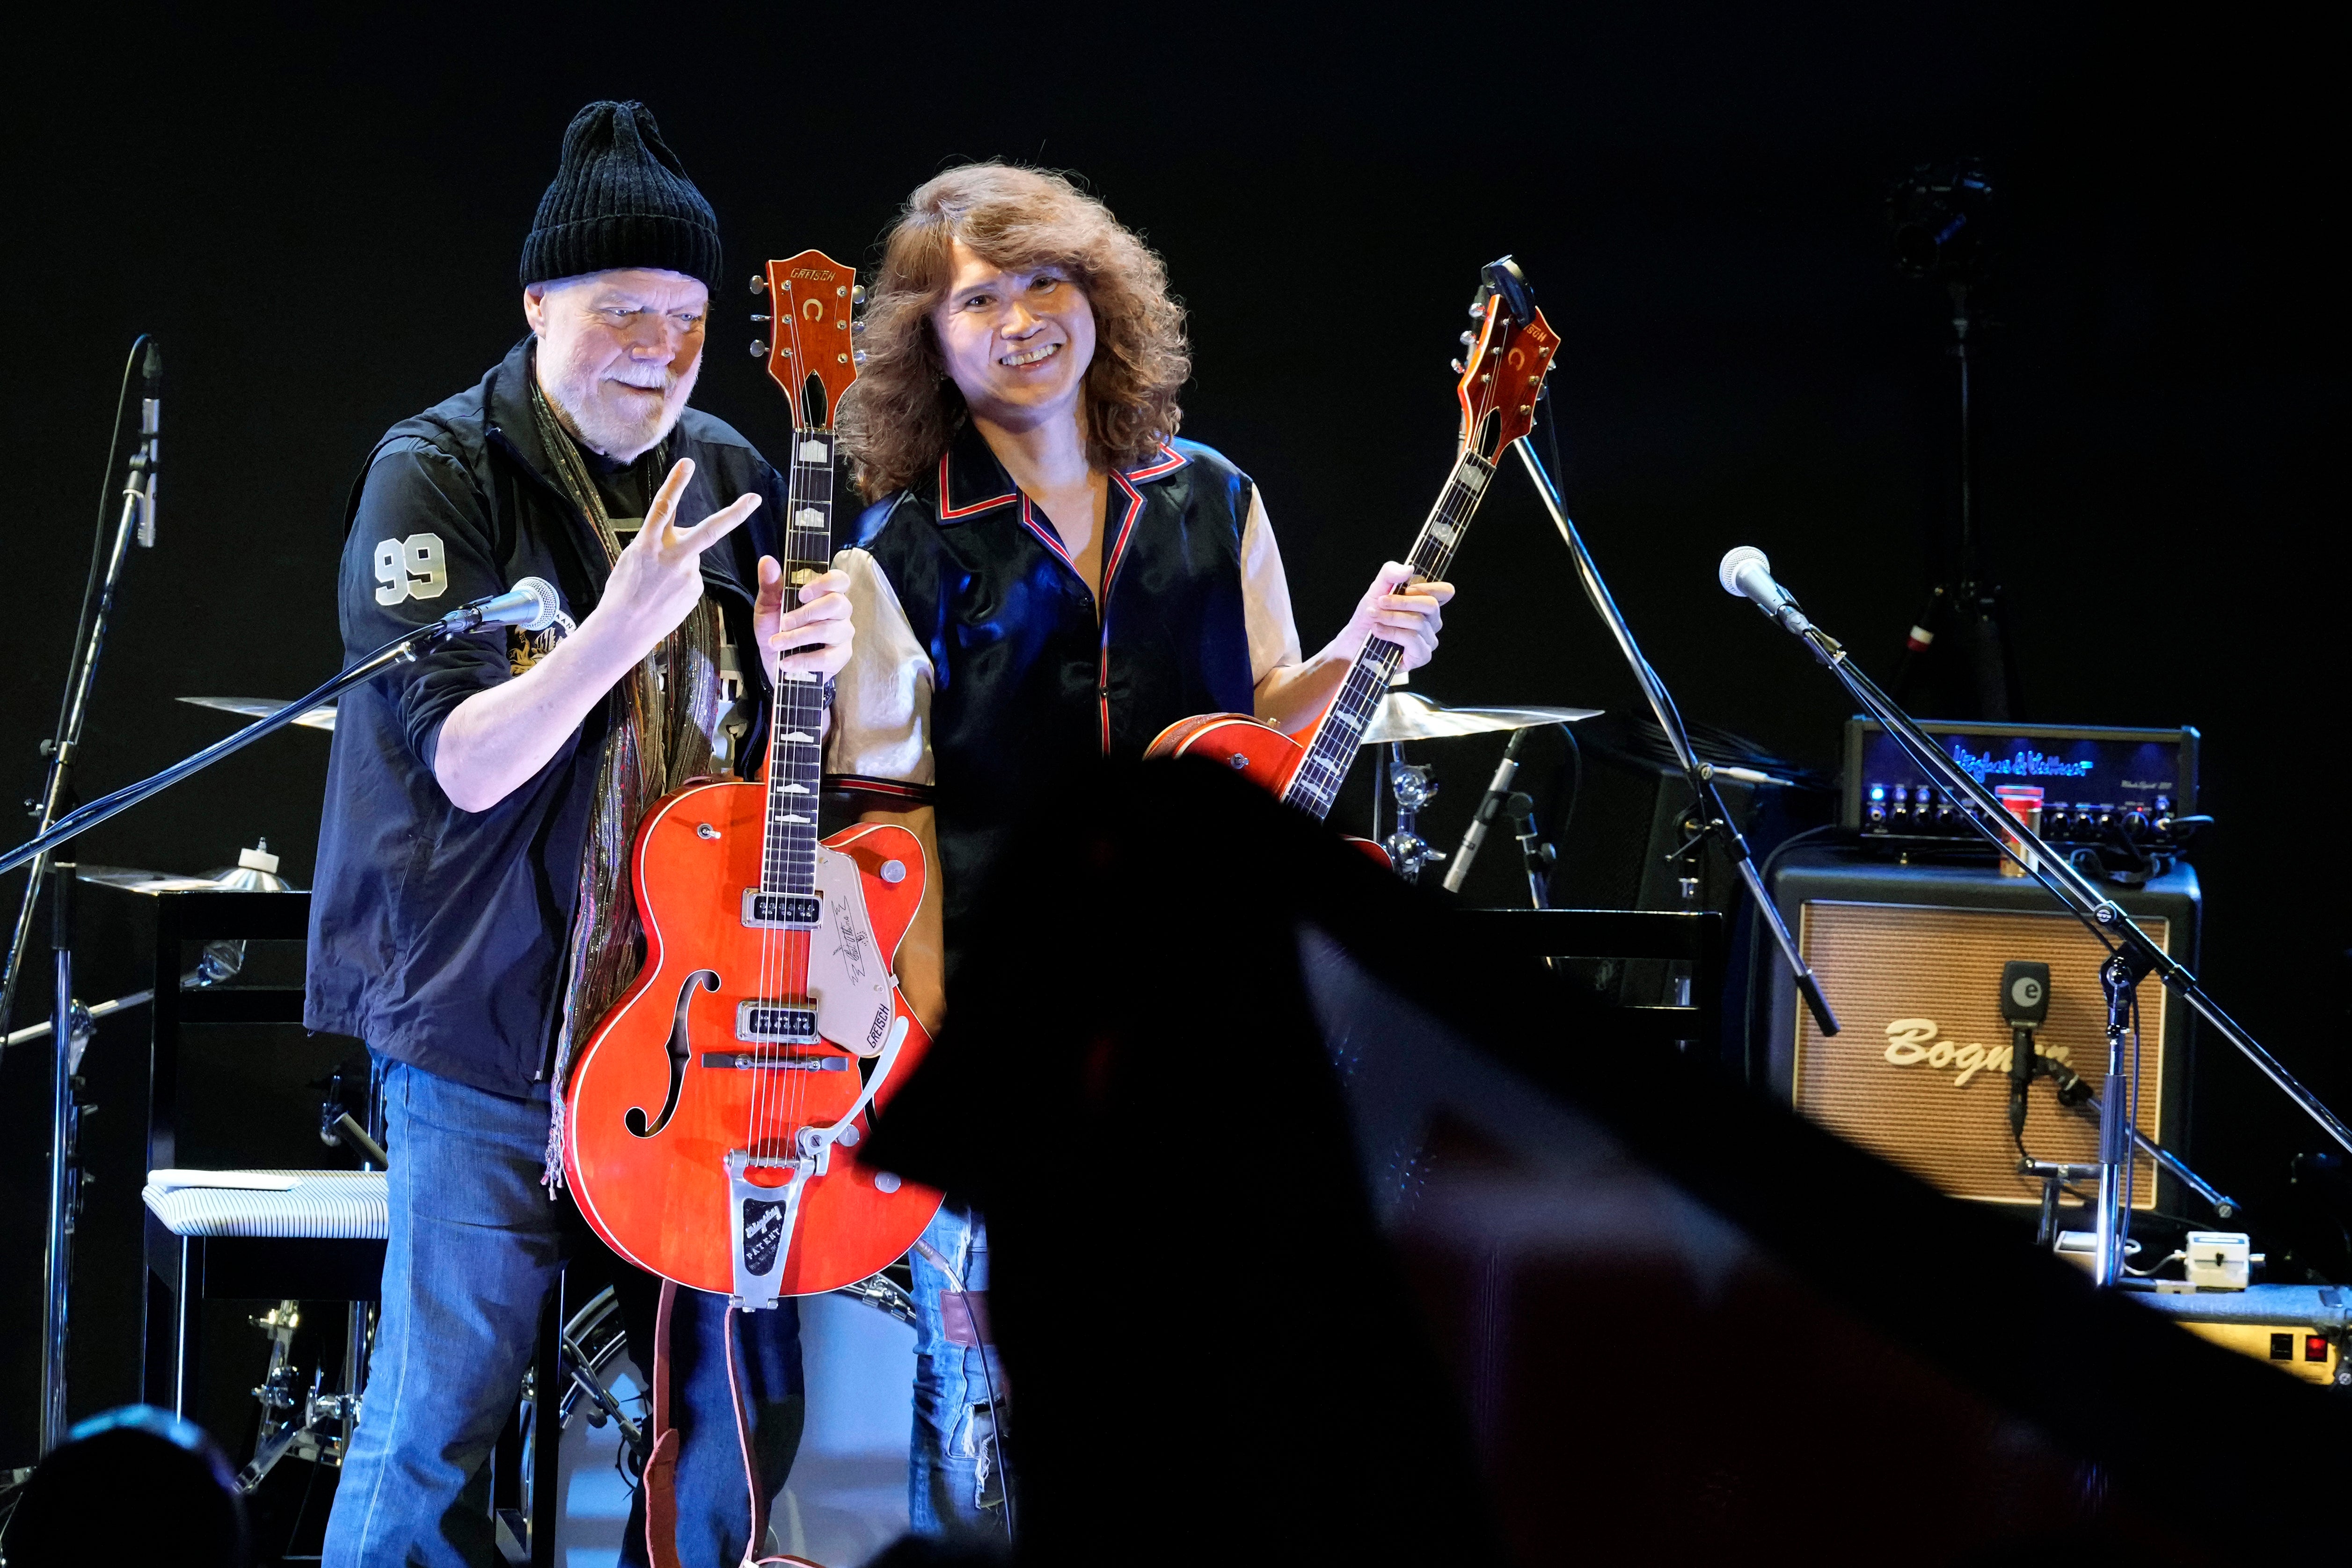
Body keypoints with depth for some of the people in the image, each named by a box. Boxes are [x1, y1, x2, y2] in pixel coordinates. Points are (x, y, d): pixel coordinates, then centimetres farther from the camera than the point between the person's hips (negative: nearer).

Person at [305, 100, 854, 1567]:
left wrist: (796, 663, -7)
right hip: (491, 1020, -5)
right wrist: (624, 626, -30)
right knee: (437, 1424, -6)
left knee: (746, 1404, 7)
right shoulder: (437, 477, -9)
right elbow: (464, 762, -17)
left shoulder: (727, 476, 8)